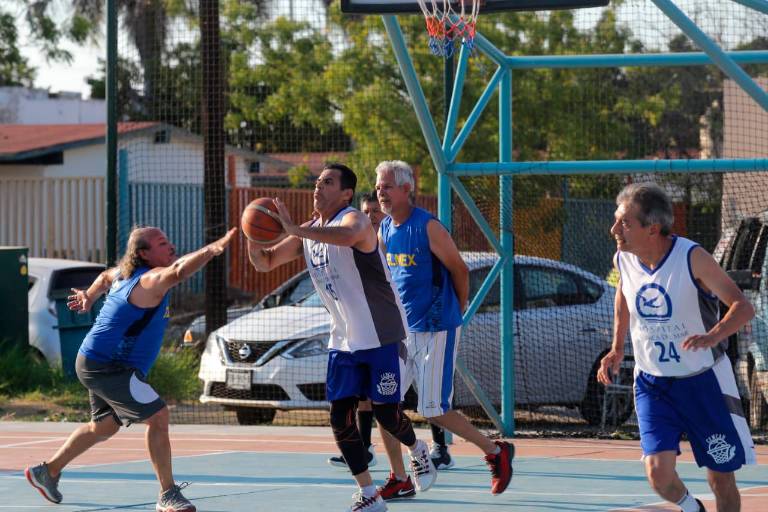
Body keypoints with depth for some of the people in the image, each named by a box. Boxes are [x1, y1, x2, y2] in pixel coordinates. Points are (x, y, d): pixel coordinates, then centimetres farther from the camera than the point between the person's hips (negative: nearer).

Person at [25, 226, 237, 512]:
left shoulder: (125, 273, 9)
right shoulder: (150, 280, -22)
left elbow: (106, 277, 33)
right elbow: (177, 272, -45)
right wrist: (212, 250, -57)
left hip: (97, 363, 11)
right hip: (106, 366, -11)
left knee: (105, 427, 27)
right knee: (157, 416, -19)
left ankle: (47, 472, 41)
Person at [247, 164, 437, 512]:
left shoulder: (354, 220, -17)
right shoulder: (309, 232, 8)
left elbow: (348, 235, -44)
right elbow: (264, 263, 9)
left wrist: (294, 230, -48)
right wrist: (254, 241, -15)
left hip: (382, 336, -7)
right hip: (343, 340, 7)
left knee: (384, 412, -2)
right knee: (340, 417, -1)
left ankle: (418, 451, 31)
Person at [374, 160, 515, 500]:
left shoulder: (428, 227, -15)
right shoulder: (385, 230, 7)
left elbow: (459, 270, -7)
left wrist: (460, 309, 4)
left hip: (436, 330, -7)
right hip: (402, 328, 7)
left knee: (433, 411, -8)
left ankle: (496, 452, 12)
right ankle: (399, 480, 10)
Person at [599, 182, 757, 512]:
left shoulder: (692, 258, -21)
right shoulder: (623, 260, -6)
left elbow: (743, 307, -25)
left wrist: (712, 337, -43)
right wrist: (617, 349, 15)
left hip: (703, 382, -3)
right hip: (651, 383, 3)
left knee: (721, 479, 3)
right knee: (658, 473, -14)